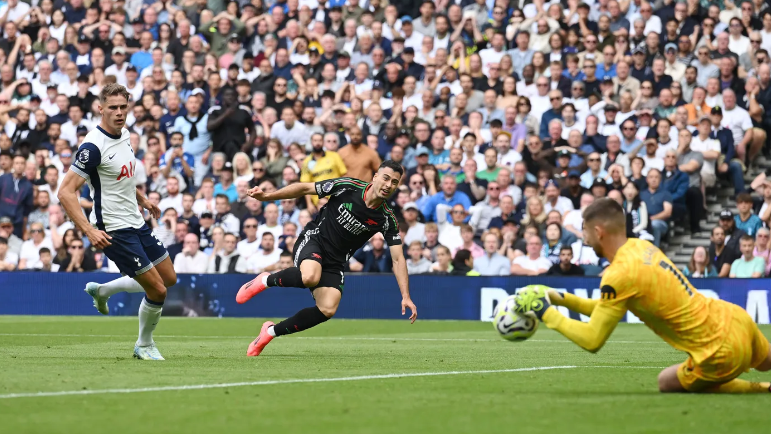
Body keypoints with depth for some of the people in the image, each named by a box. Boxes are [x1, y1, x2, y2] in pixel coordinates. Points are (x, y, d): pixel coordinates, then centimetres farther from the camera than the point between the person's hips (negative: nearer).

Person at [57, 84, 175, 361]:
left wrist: (142, 199, 25)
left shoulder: (124, 134, 4)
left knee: (169, 278, 18)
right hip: (114, 231, -9)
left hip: (135, 223, 9)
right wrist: (89, 230, -30)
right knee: (157, 289, -8)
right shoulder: (93, 146, -22)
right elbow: (66, 192, -24)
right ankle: (144, 346, 16)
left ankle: (101, 290, 31)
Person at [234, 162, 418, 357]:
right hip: (313, 240, -4)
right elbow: (305, 188, -4)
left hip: (334, 263, 4)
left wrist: (406, 296, -17)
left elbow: (398, 259, -7)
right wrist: (267, 196, -10)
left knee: (328, 309, -20)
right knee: (310, 277, -39)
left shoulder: (387, 220, -7)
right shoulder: (348, 187, -13)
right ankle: (265, 280, -9)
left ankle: (271, 332, -1)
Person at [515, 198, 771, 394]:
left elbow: (591, 341, -16)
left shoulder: (619, 275, -20)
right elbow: (610, 308, 18)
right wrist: (560, 299, 12)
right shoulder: (642, 246, 6)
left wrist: (545, 313, -7)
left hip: (724, 351, -8)